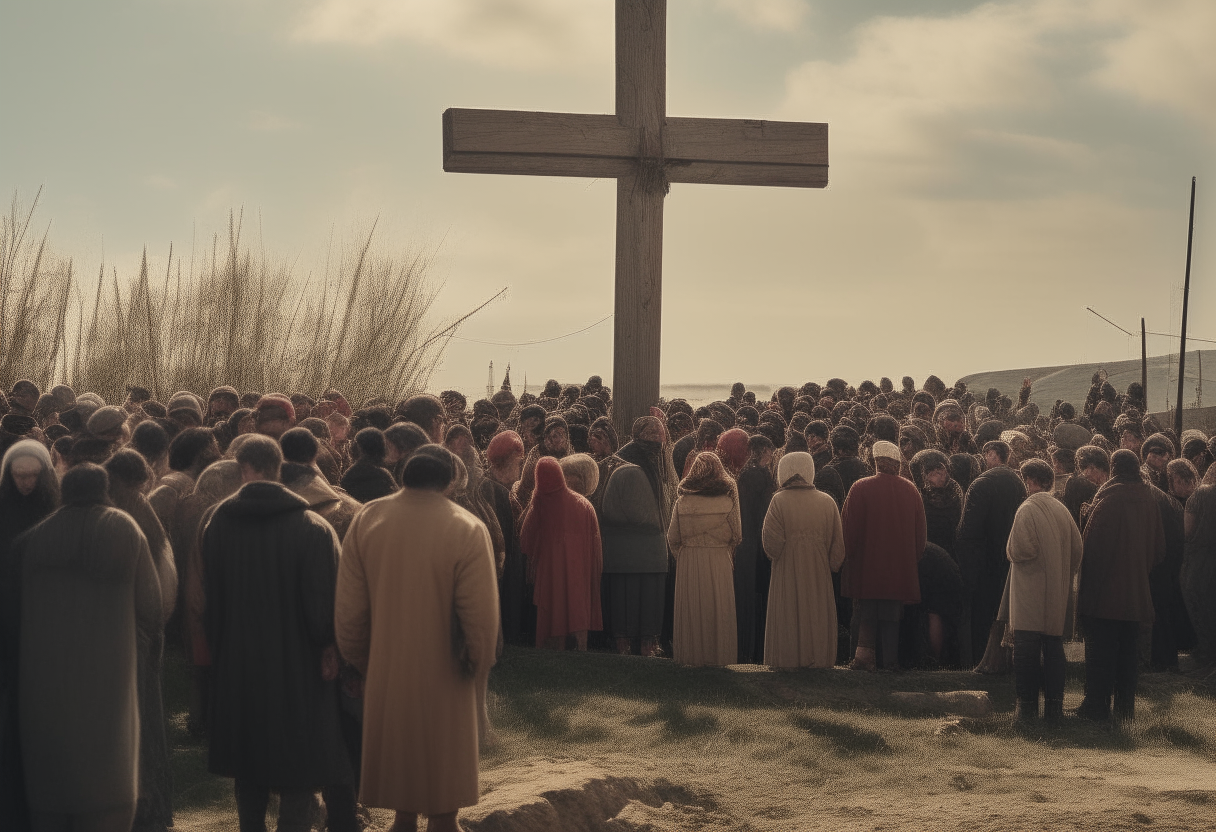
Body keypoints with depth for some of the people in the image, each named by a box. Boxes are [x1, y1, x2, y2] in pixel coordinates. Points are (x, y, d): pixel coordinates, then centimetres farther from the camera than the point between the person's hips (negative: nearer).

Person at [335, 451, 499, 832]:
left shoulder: (367, 520, -10)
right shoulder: (467, 530, -19)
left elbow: (349, 606, -5)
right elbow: (481, 615, -19)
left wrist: (359, 659, 10)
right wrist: (478, 668, -2)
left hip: (386, 670, 3)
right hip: (443, 673, -3)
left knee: (397, 743, 22)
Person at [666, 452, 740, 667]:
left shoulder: (682, 501, -4)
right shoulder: (728, 501, -5)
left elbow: (672, 538, 0)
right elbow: (737, 536, -1)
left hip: (689, 562, 1)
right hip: (720, 561, -1)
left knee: (691, 609, 8)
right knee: (718, 609, 7)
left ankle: (691, 654, 11)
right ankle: (719, 653, 9)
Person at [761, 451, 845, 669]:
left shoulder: (779, 501, -8)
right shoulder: (827, 502, 1)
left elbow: (771, 542, -14)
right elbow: (838, 543, 1)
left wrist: (773, 555, 5)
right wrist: (833, 566, 11)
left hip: (787, 574, -2)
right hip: (818, 575, 2)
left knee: (788, 620, 6)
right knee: (817, 618, 9)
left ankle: (788, 660, 8)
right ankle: (818, 660, 10)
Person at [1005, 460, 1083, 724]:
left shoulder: (1027, 510, -12)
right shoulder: (1062, 510, 5)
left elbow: (1020, 550, -20)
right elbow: (1077, 551, 7)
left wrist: (1010, 550, 2)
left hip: (1029, 597, -6)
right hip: (1057, 595, 6)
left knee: (1026, 649, -1)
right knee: (1054, 647, 9)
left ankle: (1028, 705, -1)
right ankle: (1054, 707, 9)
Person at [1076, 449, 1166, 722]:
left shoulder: (1107, 498, -15)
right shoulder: (1149, 500, 2)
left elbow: (1091, 543, -15)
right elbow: (1159, 548, 10)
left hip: (1104, 589, -5)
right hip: (1136, 588, 5)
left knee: (1100, 649, 0)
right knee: (1128, 649, 13)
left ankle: (1096, 706, 1)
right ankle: (1125, 706, 15)